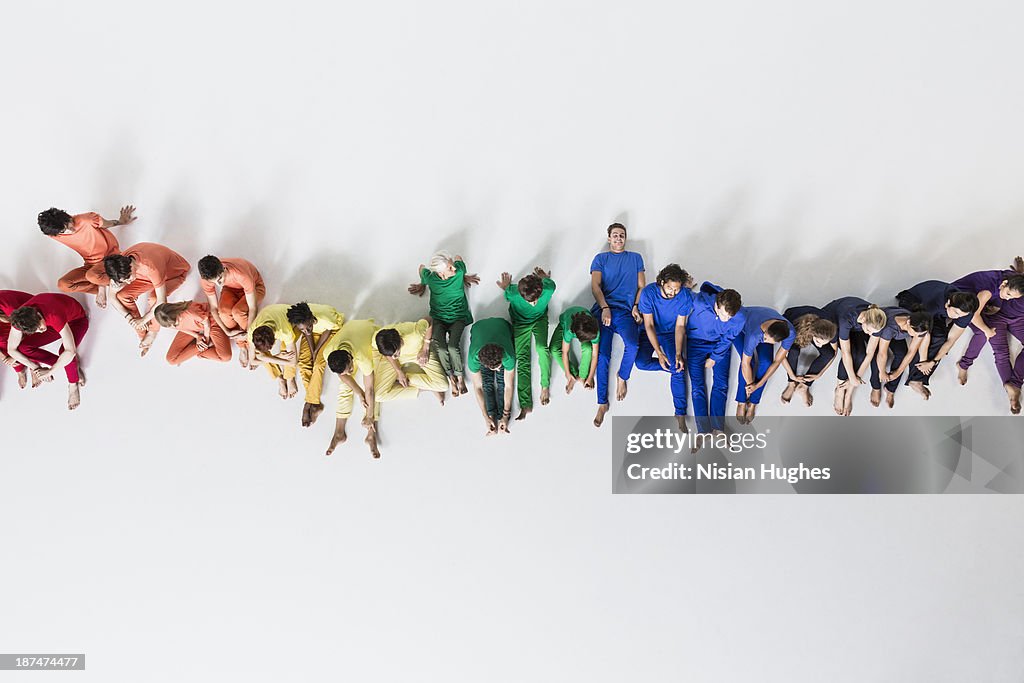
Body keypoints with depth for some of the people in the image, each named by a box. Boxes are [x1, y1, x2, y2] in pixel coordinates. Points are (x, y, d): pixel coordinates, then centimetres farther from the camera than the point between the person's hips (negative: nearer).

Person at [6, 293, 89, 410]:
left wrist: (50, 371, -34)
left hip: (77, 320, -5)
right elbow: (11, 349, -15)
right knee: (24, 347, -16)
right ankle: (73, 364, -6)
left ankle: (73, 385, -8)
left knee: (65, 352, -35)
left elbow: (70, 351, -45)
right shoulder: (20, 318, -27)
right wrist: (37, 368, -21)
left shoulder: (55, 316, -43)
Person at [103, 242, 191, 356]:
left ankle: (152, 331, -2)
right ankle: (142, 334, 5)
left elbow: (162, 301, -38)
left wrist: (143, 320, -26)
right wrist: (129, 318, -21)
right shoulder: (119, 266, -24)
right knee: (122, 296, -13)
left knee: (154, 299, -34)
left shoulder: (151, 267, -43)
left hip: (175, 272, -6)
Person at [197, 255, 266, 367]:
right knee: (224, 311, -30)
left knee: (237, 312, -33)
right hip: (231, 288, 3)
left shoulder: (242, 275, -42)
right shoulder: (205, 279, -29)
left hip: (254, 287, -3)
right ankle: (242, 345, -7)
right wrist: (227, 331, -21)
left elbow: (253, 308, -32)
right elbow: (213, 308, -17)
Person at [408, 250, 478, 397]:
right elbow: (421, 267, 10)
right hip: (438, 317, 0)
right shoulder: (430, 277, -16)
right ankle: (451, 377, -9)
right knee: (439, 345, -27)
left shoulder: (459, 270, -16)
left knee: (453, 345, -27)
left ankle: (460, 376, -4)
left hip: (458, 316, 0)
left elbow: (458, 257, 10)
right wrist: (422, 284, 25)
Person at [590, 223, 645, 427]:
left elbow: (641, 286, 16)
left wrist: (636, 306, -3)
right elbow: (595, 285, 4)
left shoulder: (635, 258, 21)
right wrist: (605, 308, -13)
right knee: (602, 353, -17)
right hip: (603, 309, 0)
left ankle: (622, 377, 0)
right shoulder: (601, 258, 17)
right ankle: (602, 403, -11)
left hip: (626, 310, 0)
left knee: (632, 344, -29)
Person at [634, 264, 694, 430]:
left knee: (678, 369, -19)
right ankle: (677, 367, -3)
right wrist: (659, 353, -28)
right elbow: (649, 325, -21)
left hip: (671, 333, 0)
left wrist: (678, 354, -24)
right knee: (641, 362, -24)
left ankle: (680, 413, -15)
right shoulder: (648, 293, -25)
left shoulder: (685, 296, -21)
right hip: (650, 332, 0)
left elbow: (680, 326, -15)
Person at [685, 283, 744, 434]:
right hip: (697, 341, -1)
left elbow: (727, 339, -10)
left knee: (721, 385, -4)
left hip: (720, 344, 1)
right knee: (697, 386, -7)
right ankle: (704, 431, -7)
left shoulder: (740, 318, -28)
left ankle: (718, 428, 1)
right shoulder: (699, 302, -36)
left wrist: (714, 358, -2)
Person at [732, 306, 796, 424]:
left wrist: (758, 385, -18)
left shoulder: (790, 333, -34)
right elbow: (745, 363, -31)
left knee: (766, 362, -17)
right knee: (750, 361, -25)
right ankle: (741, 403, -7)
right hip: (739, 325, -3)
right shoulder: (754, 334, -45)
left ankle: (753, 404, 1)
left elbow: (777, 360, -21)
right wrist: (750, 384, -16)